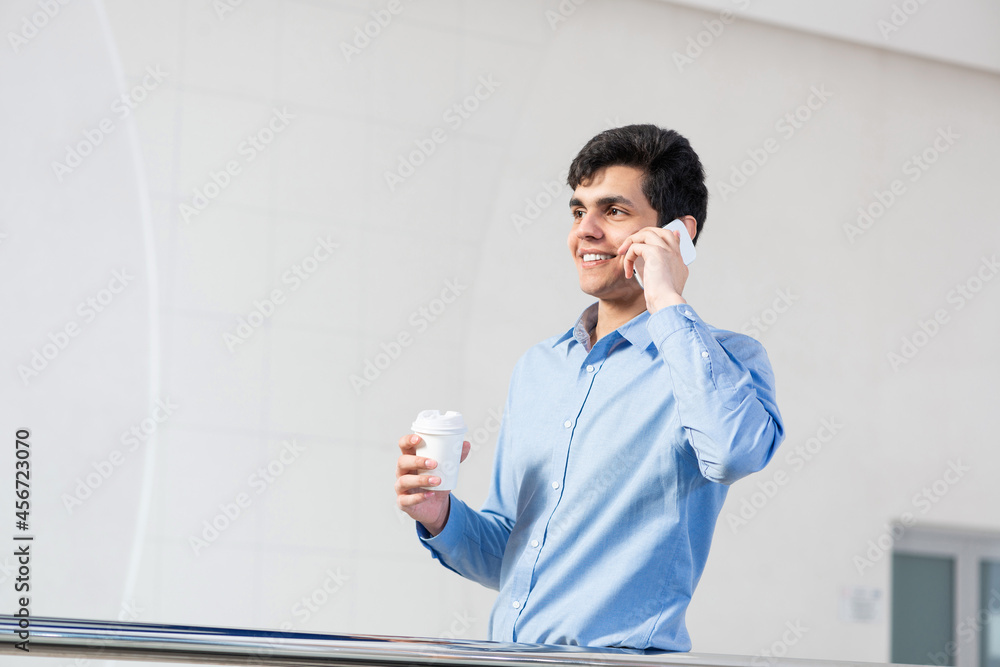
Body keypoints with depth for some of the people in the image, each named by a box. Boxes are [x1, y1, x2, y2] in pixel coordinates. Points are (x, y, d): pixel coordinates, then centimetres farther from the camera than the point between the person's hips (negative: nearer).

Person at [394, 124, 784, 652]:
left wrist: (667, 304, -12)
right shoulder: (537, 367, 19)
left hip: (622, 659, -5)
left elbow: (736, 450, -24)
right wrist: (441, 518, 3)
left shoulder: (726, 359, 1)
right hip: (507, 658, 6)